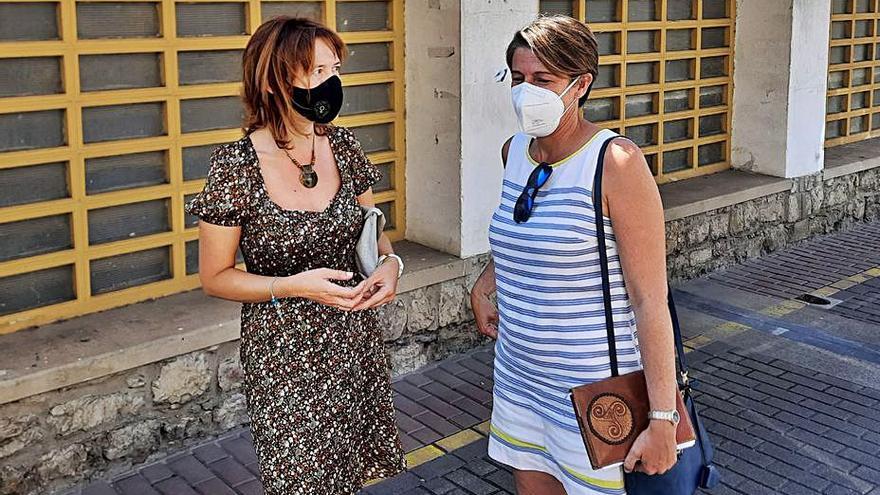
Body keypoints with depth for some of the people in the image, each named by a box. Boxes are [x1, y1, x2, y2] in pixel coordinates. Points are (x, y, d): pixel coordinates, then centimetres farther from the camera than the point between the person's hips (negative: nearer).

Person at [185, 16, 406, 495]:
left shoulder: (343, 145, -3)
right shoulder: (235, 167, -16)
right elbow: (214, 277, -8)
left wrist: (389, 262, -10)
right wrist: (296, 285, -22)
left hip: (356, 342, 4)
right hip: (283, 355, -4)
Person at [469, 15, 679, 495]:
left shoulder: (616, 163, -18)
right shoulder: (514, 151, 4)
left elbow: (650, 301, -19)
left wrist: (662, 420, -20)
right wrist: (483, 288, 12)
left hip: (593, 388, -6)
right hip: (519, 375, 7)